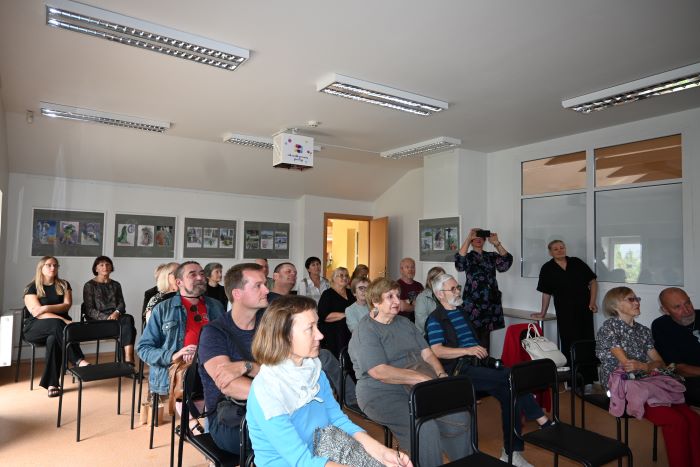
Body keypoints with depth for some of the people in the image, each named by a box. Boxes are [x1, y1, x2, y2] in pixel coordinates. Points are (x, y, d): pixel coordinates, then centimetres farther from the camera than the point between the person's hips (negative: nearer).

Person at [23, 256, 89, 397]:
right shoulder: (32, 288, 0)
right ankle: (79, 360, -41)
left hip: (55, 327, 2)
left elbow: (67, 305, -2)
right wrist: (63, 320, -24)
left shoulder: (64, 285, 10)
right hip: (35, 328, -2)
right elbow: (37, 313, -12)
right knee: (56, 324, -37)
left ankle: (52, 384, -36)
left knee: (53, 339, -35)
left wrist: (47, 308, -20)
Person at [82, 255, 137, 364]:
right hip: (98, 320, -4)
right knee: (128, 321, -33)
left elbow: (122, 304, 11)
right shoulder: (89, 285, 7)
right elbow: (89, 310, -2)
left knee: (128, 319, -34)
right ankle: (128, 359, -35)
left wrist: (116, 313, -13)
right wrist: (106, 318, -18)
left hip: (115, 317, 4)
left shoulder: (116, 285, 20)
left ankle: (128, 359, -42)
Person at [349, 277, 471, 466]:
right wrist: (422, 378, -19)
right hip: (382, 394, -7)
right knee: (425, 429, -28)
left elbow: (427, 353, 14)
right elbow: (380, 372, -20)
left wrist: (441, 375, -7)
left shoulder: (404, 323, 16)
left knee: (460, 418, -9)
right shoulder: (364, 332, -10)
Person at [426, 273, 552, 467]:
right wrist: (467, 350, -22)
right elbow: (436, 351, -15)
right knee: (512, 376, -23)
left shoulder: (462, 312, 24)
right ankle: (543, 422, -12)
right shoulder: (435, 319, -2)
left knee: (509, 394, -16)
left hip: (478, 363, 7)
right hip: (460, 371, -7)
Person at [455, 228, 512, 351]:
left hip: (490, 302, 3)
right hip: (472, 302, -3)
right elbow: (459, 262, -18)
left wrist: (496, 243, -15)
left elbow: (506, 263, -5)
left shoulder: (491, 256, 13)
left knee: (485, 335, 8)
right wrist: (468, 237, -19)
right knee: (474, 335, -8)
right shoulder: (467, 257, 6)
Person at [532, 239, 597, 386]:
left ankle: (588, 380, 10)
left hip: (584, 310, 2)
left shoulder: (577, 263, 6)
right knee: (569, 346, -1)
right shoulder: (547, 269, 2)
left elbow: (592, 281, 10)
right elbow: (546, 293, 6)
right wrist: (543, 313, 9)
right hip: (565, 314, -2)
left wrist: (592, 301, -1)